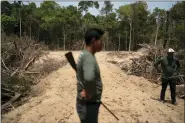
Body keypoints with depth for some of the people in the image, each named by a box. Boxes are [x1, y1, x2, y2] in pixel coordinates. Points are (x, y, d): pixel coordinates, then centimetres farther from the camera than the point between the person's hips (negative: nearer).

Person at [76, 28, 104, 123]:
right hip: (88, 105, -9)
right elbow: (89, 78, -45)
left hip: (89, 104, 9)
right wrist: (89, 93, -28)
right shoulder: (88, 57, -25)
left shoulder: (85, 55, 6)